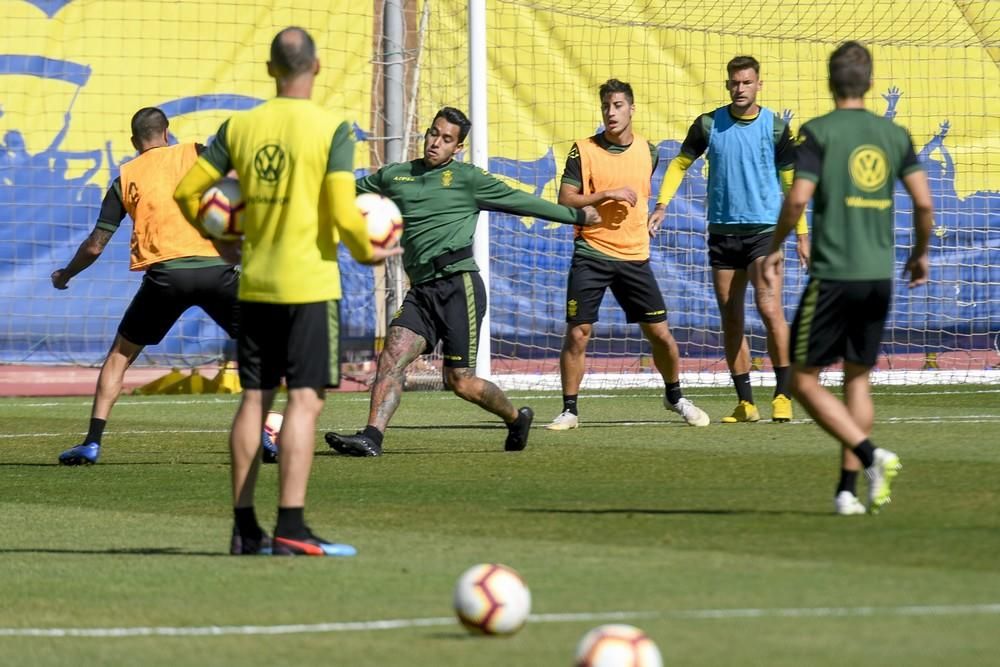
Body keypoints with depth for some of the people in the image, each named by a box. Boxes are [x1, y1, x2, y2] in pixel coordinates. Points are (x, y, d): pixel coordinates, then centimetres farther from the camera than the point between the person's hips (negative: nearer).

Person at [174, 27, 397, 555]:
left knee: (254, 398, 11)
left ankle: (244, 527, 13)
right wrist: (368, 253, 4)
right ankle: (291, 527, -11)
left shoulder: (239, 127, 4)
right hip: (310, 284, -5)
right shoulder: (331, 130, -9)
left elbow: (187, 191, 7)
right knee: (304, 399, -4)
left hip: (255, 286, 5)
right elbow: (344, 215, -15)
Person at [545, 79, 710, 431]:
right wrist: (607, 195, -17)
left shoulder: (648, 151, 7)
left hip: (634, 257, 3)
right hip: (591, 256, -3)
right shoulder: (584, 150, -4)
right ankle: (569, 409, 5)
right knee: (577, 333, -7)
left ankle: (675, 396, 25)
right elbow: (565, 200, -9)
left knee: (660, 333, 3)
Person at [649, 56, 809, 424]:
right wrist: (662, 204, 2)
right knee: (730, 318, 5)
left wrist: (802, 234, 5)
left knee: (769, 308, -17)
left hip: (764, 229, -3)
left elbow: (791, 181, 6)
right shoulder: (709, 124, 3)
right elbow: (680, 162, 15)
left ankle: (783, 394, -11)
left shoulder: (775, 127, -1)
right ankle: (745, 403, 12)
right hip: (722, 230, 3)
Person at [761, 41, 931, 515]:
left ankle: (871, 456, -15)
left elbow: (799, 197, -15)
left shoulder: (820, 132, -6)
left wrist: (774, 248, 0)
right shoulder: (894, 135, 7)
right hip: (879, 276, 5)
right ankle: (847, 490, 10)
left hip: (833, 275, -5)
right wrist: (920, 252, 20)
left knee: (804, 381, 3)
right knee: (858, 378, 15)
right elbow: (923, 202, 4)